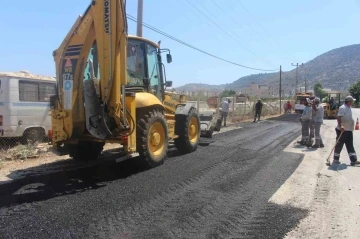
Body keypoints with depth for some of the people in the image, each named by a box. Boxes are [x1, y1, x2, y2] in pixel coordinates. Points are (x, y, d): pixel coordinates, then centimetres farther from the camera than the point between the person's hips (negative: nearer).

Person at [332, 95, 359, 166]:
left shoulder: (349, 108, 14)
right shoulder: (342, 108, -15)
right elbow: (338, 118, -24)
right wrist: (340, 126, -34)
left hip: (349, 130, 9)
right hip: (342, 130, -9)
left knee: (350, 146, 9)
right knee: (339, 145, 1)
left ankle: (354, 160, 12)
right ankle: (335, 160, 11)